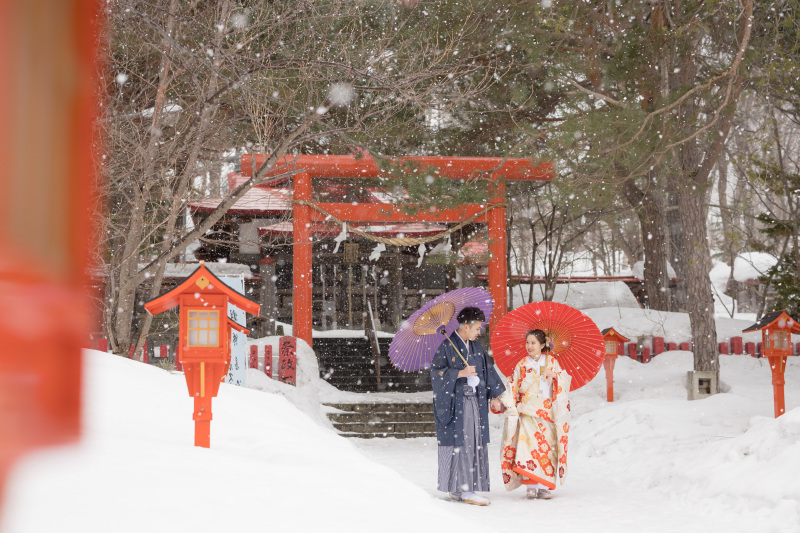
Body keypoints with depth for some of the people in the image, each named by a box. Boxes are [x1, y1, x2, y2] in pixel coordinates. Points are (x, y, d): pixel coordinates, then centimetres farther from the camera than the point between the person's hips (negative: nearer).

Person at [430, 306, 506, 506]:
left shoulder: (476, 347, 13)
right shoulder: (447, 346, -8)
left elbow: (489, 370, 18)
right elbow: (436, 372, -13)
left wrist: (495, 396, 12)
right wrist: (460, 373, -19)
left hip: (475, 401, 7)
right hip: (454, 402, -7)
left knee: (475, 443, 4)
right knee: (457, 442, -7)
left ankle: (463, 489, 10)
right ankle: (459, 489, -4)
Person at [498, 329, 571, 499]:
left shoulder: (552, 362, 9)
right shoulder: (521, 365, 9)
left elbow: (565, 382, 6)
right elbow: (513, 388, 7)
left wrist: (555, 375, -13)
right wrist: (511, 407, -3)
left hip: (548, 413, 0)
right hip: (527, 412, 0)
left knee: (547, 447, -5)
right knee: (528, 445, -12)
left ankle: (544, 487, -2)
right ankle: (531, 486, -10)